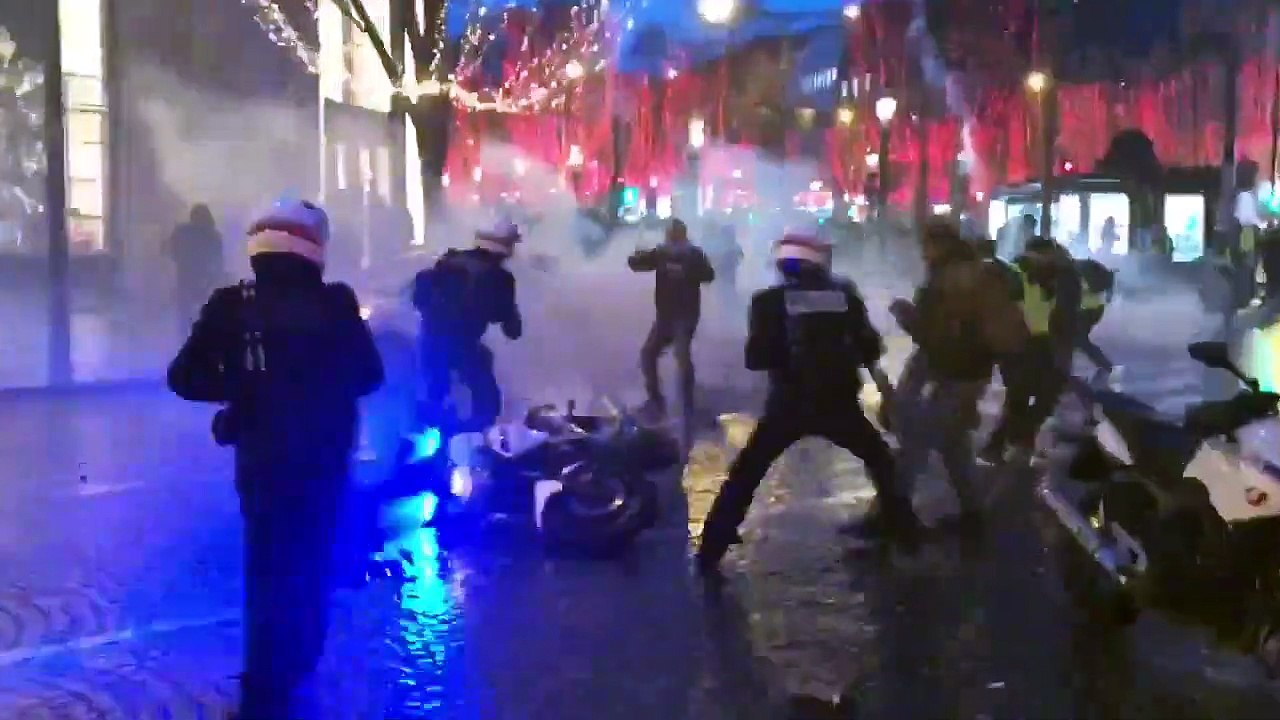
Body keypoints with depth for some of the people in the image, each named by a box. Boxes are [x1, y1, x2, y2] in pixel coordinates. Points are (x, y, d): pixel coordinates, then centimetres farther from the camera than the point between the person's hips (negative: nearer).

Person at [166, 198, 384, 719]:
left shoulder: (231, 306, -8)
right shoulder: (335, 304, -9)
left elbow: (184, 378, -8)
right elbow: (369, 376, 1)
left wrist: (240, 388, 7)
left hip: (261, 457, 0)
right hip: (325, 457, 0)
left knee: (269, 566, 12)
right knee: (312, 562, 18)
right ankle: (294, 667, 32)